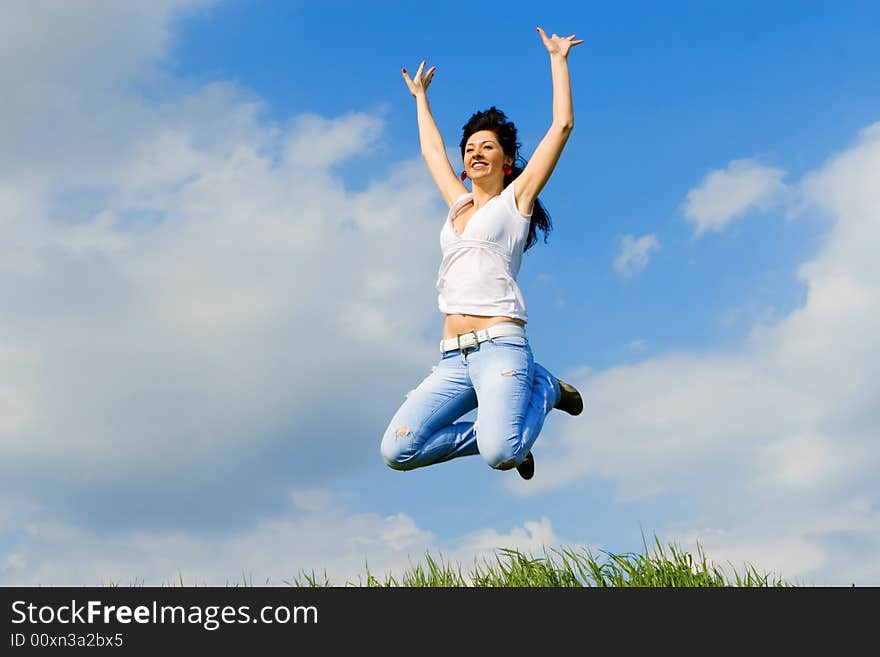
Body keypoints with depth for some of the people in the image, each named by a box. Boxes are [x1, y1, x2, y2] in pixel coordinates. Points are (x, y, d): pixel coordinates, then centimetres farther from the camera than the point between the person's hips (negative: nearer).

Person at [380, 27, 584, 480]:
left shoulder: (515, 199, 9)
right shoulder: (459, 204, 24)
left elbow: (562, 125, 6)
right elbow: (432, 151, 41)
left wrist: (558, 59, 14)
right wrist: (420, 97, 50)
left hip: (500, 346, -6)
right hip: (453, 358, 6)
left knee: (499, 453, -29)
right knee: (397, 451, -13)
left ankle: (545, 389, 5)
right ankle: (501, 431, 9)